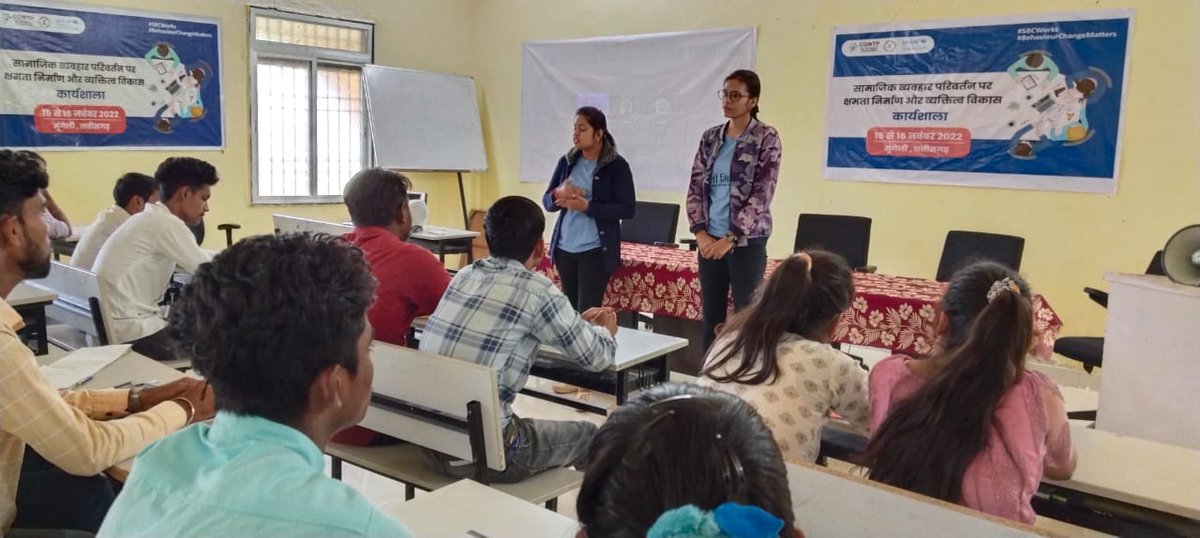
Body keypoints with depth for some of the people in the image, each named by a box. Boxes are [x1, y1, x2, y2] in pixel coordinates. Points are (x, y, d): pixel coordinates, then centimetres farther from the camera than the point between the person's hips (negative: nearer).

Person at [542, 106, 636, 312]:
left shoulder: (617, 165, -7)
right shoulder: (567, 162, 7)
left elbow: (628, 209, -12)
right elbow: (546, 201, 10)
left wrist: (586, 206, -21)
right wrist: (558, 194, -14)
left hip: (596, 251, -5)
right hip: (564, 249, 5)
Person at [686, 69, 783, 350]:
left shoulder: (766, 138, -5)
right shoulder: (710, 137, 10)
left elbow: (761, 194, -11)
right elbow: (695, 187, 9)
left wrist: (731, 238, -15)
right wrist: (700, 232, -4)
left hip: (747, 242, -5)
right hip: (710, 241, 5)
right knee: (710, 317, 11)